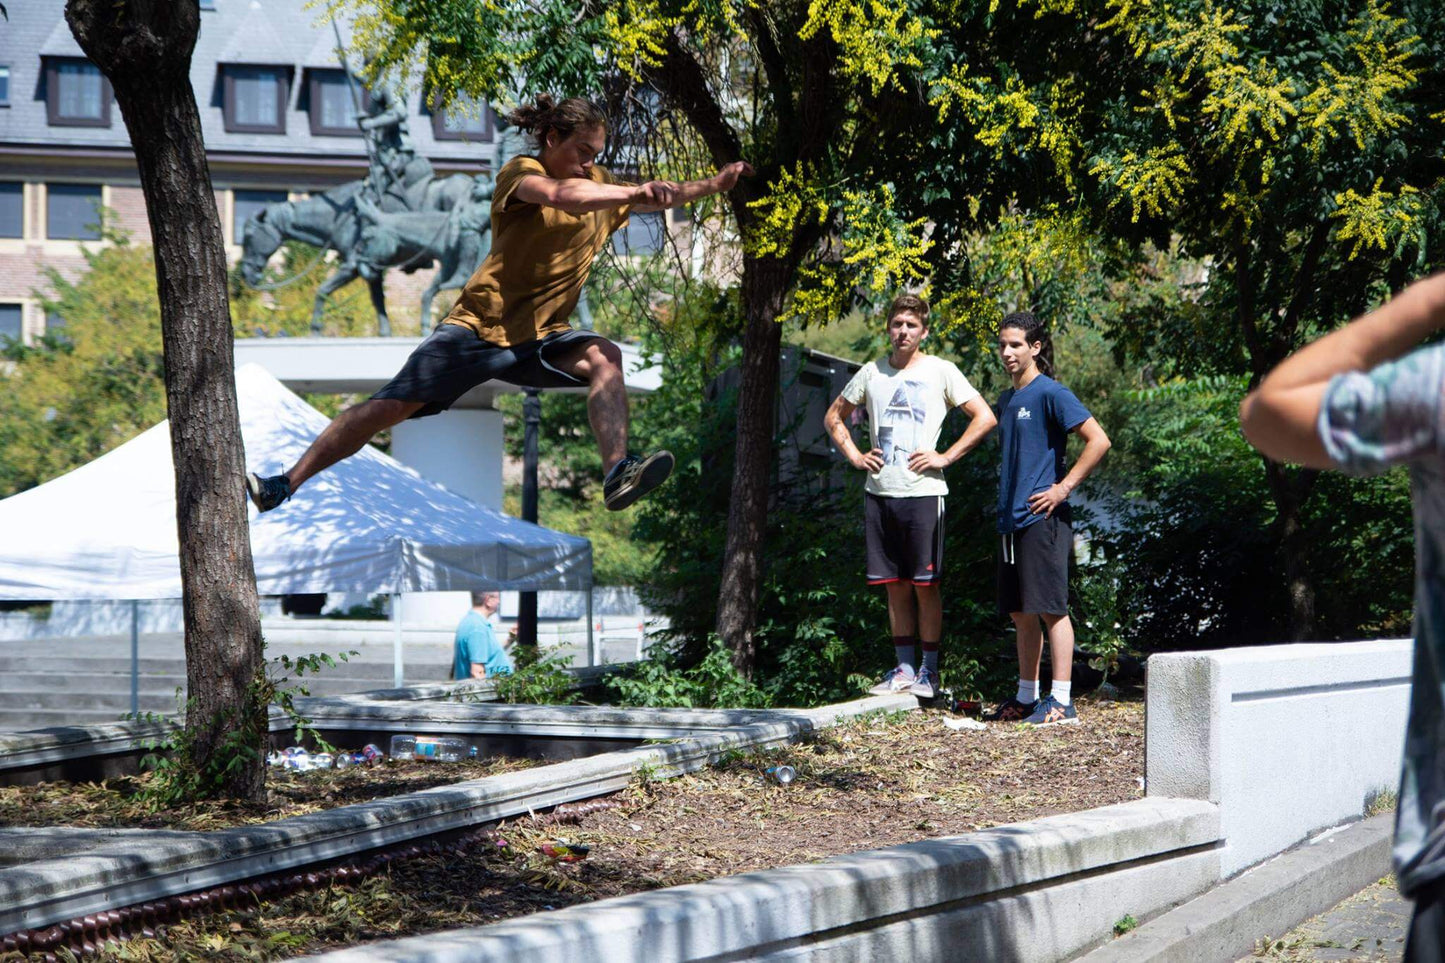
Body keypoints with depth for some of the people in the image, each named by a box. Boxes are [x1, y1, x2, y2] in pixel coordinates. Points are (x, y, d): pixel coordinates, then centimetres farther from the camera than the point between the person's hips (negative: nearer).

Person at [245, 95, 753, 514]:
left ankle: (617, 474, -38)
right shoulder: (521, 172, -10)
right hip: (480, 325, -5)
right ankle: (286, 485, -1)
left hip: (540, 340, 5)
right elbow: (560, 194, -31)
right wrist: (636, 191, -38)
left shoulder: (597, 185, 11)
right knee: (391, 405, -10)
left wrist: (714, 185, 8)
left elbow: (659, 197, 22)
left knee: (604, 357, -24)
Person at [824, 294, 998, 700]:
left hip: (923, 491, -4)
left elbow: (985, 417, -4)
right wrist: (854, 455, 9)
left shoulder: (940, 371, 0)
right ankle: (903, 668, 13)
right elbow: (834, 416, 23)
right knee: (895, 585, 7)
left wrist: (944, 457, -8)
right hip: (879, 491, 4)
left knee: (925, 584, -2)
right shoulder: (871, 373, 11)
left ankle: (929, 671, 5)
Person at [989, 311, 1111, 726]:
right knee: (1020, 613, 12)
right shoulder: (1007, 400, 16)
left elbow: (1098, 441, -15)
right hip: (1011, 520, 9)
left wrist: (1064, 487, -15)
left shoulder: (1050, 393, -9)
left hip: (1042, 518, -9)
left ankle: (1062, 701, -7)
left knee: (1050, 609, -8)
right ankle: (1027, 696, 19)